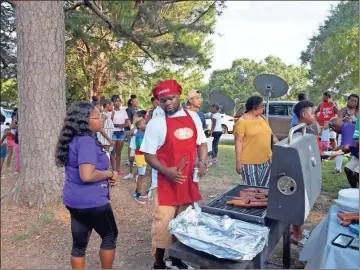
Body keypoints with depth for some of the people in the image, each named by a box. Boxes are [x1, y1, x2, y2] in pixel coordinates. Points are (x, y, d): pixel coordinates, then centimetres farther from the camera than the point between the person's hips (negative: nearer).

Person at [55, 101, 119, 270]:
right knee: (110, 236, 13)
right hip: (91, 201, -9)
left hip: (75, 200, 9)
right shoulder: (86, 141, -21)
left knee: (79, 243, 17)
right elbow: (87, 175, -31)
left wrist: (105, 177, 8)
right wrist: (110, 174, -14)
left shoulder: (75, 139, 9)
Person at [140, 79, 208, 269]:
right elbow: (149, 155, -9)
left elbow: (201, 142, 13)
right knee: (163, 224, 3)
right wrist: (166, 171, -24)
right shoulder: (156, 123, -10)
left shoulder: (193, 117, 3)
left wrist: (202, 162, -6)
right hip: (165, 183, -4)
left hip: (189, 181, 5)